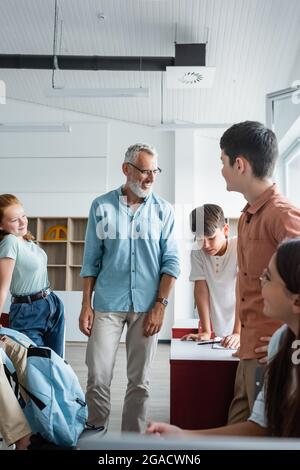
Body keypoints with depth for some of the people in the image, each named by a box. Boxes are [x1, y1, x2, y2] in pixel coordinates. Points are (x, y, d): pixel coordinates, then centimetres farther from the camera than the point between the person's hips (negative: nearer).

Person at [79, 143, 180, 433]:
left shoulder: (163, 210, 4)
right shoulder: (101, 206, 3)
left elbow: (171, 261, 3)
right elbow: (91, 260, 5)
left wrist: (160, 305, -6)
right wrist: (86, 305, 1)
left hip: (147, 306, 1)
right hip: (107, 303, 0)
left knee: (139, 381, 9)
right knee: (97, 378, 0)